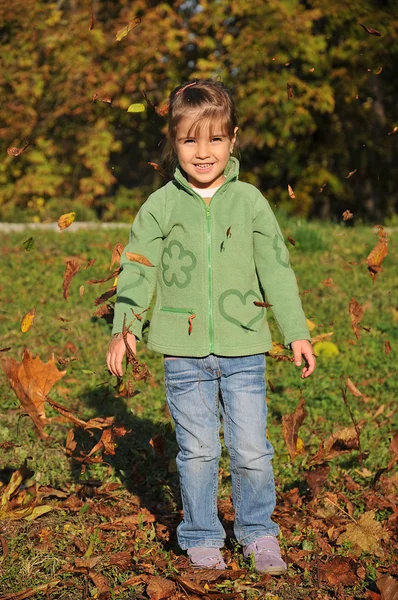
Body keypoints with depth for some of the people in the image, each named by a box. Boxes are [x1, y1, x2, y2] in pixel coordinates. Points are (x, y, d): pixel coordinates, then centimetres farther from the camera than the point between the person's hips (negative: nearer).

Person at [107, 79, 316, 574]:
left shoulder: (250, 202, 2)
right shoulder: (160, 206, 0)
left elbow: (276, 269, 5)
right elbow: (137, 268, 0)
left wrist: (297, 332, 2)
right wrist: (122, 326, -12)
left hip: (244, 351, 0)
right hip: (185, 354, 0)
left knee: (251, 450, 3)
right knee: (197, 451, 7)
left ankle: (258, 533, 23)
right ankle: (201, 538, 23)